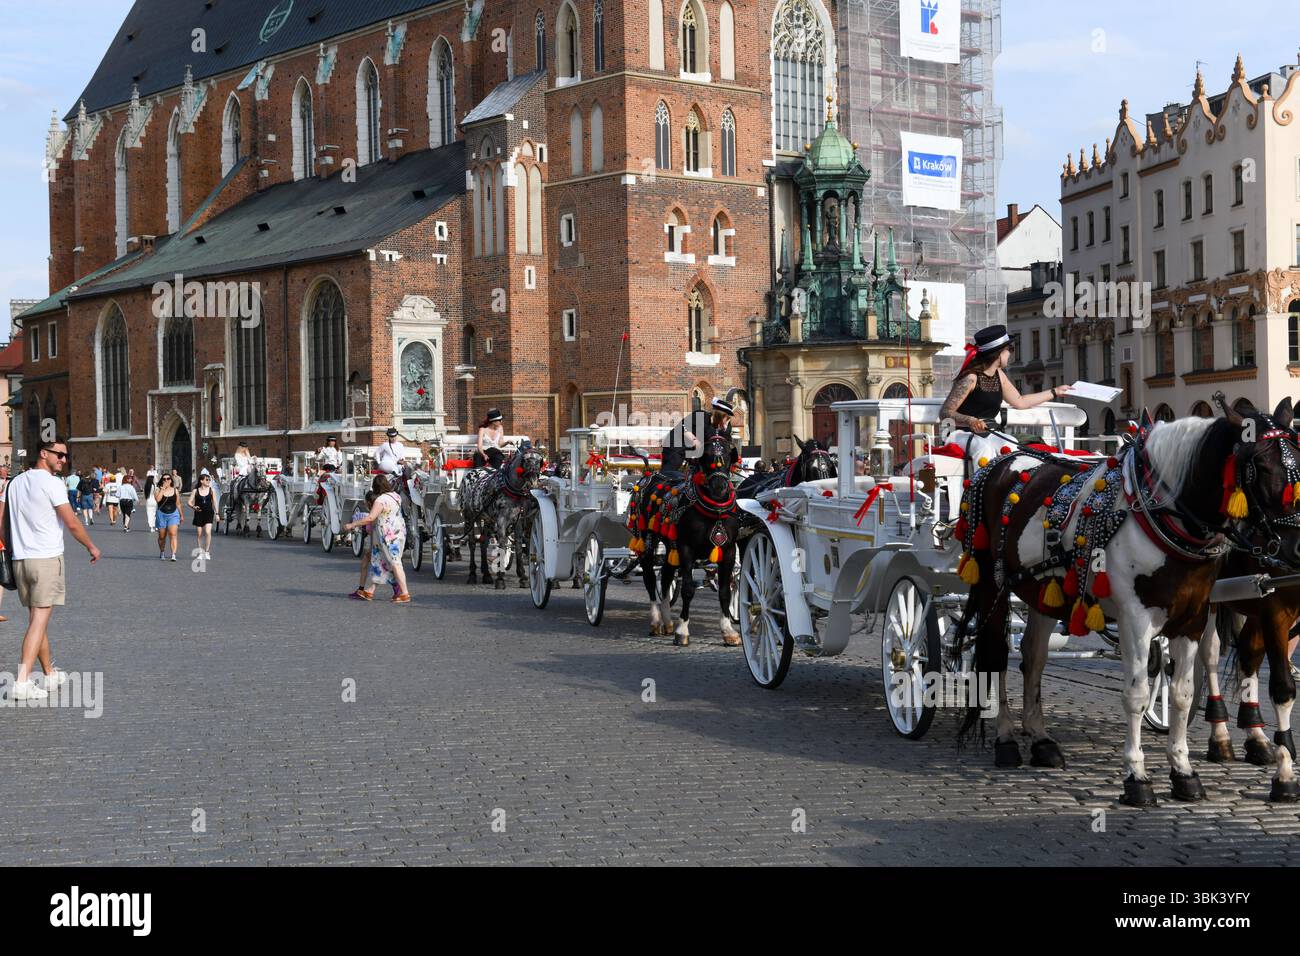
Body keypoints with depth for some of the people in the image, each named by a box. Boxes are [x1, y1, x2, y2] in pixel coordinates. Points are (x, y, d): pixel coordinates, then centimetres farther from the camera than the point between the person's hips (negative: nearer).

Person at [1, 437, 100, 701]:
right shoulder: (52, 483, -11)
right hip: (47, 559, -7)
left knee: (37, 618, 17)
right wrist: (92, 547, 0)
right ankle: (23, 681, -14)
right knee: (39, 621, -7)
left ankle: (50, 674, 27)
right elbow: (72, 523, -13)